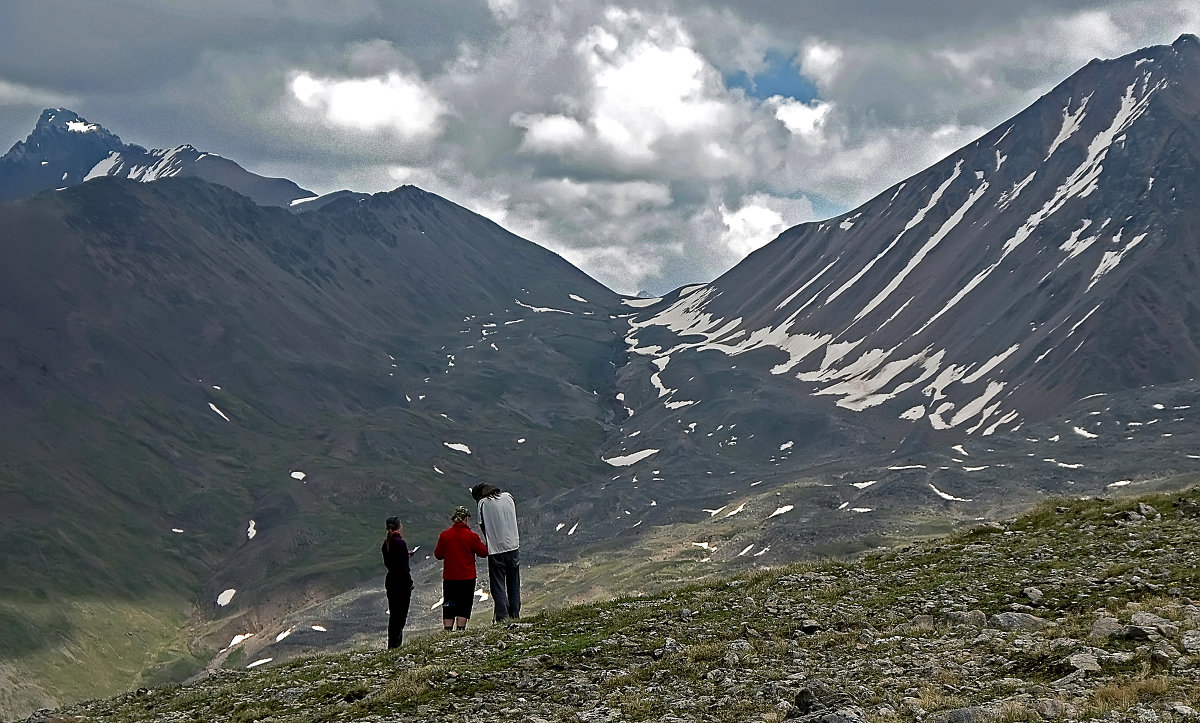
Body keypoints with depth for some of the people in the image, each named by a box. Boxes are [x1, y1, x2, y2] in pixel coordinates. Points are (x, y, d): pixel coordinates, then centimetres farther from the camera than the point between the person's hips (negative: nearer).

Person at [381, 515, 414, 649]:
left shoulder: (386, 543, 7)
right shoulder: (400, 543, -18)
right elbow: (403, 567, -21)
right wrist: (409, 582, -12)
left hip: (390, 581, 8)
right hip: (402, 583, -8)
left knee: (393, 614, 16)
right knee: (400, 614, -1)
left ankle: (393, 645, 23)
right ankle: (394, 646, -1)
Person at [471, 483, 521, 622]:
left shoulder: (483, 503, -5)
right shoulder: (508, 497, 5)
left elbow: (483, 526, -2)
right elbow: (514, 519, 10)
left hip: (495, 549, -4)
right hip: (513, 546, 4)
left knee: (498, 586, 4)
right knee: (513, 584, 15)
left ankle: (502, 616, -3)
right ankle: (515, 615, 17)